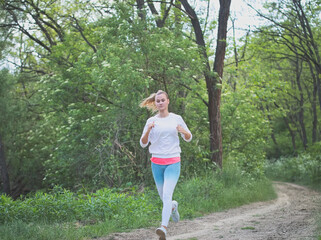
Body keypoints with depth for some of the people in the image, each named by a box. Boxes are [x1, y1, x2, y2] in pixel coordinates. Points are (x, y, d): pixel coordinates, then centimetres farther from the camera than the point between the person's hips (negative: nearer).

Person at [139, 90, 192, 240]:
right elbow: (143, 144, 3)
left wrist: (183, 131, -10)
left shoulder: (176, 119, 3)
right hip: (157, 163, 2)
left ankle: (164, 228, -27)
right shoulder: (151, 121, 4)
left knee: (167, 195, -19)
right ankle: (173, 206, 47)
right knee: (163, 197, 12)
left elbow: (188, 138, 13)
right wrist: (148, 130, -15)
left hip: (173, 162, -2)